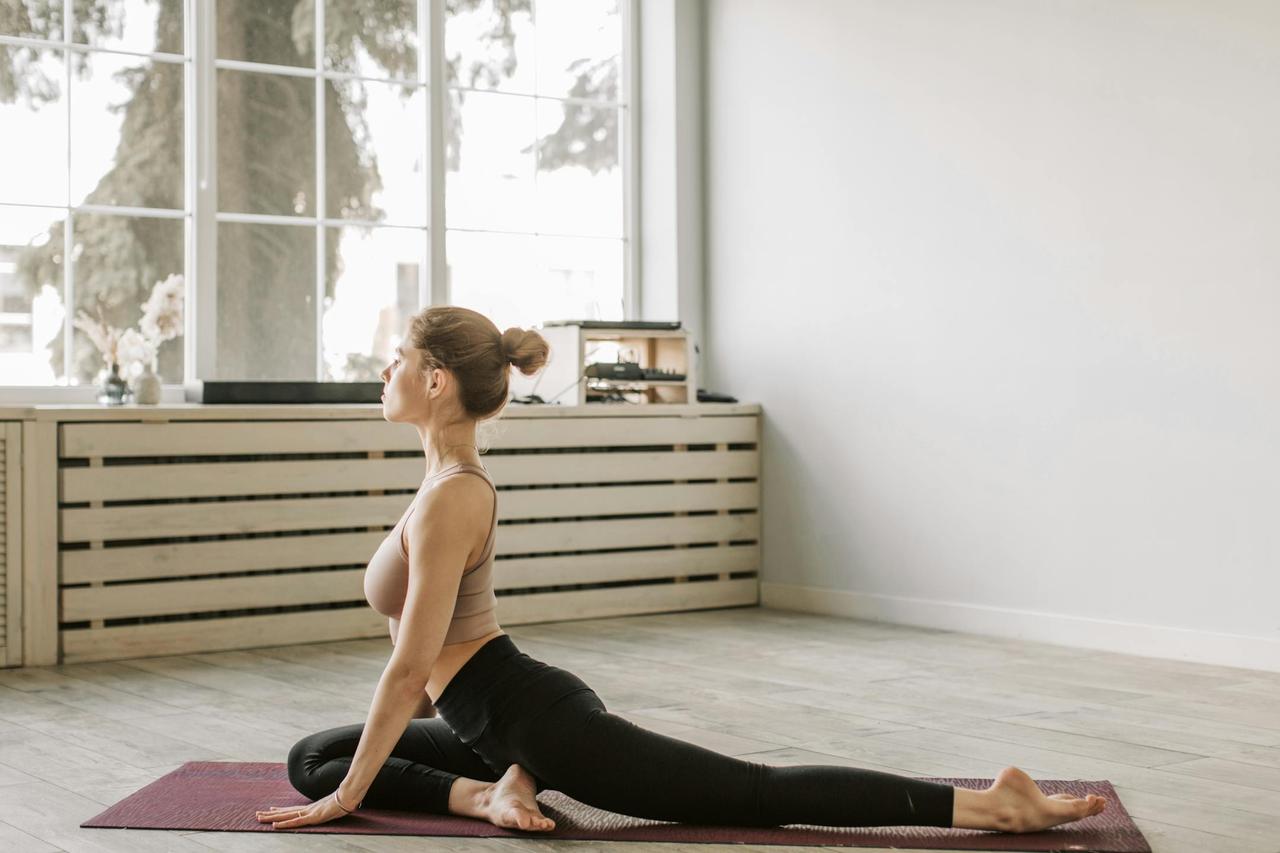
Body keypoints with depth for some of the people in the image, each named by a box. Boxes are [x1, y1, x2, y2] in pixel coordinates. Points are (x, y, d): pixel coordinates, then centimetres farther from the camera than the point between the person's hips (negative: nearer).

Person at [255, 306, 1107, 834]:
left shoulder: (448, 499, -20)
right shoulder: (457, 479, 13)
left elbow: (409, 667, -21)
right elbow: (422, 659, 23)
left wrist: (349, 794, -13)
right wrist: (344, 768, 30)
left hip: (538, 716, -10)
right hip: (505, 715, 10)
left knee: (764, 795, -9)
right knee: (312, 757, 15)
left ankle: (992, 803, -6)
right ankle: (499, 785, 0)